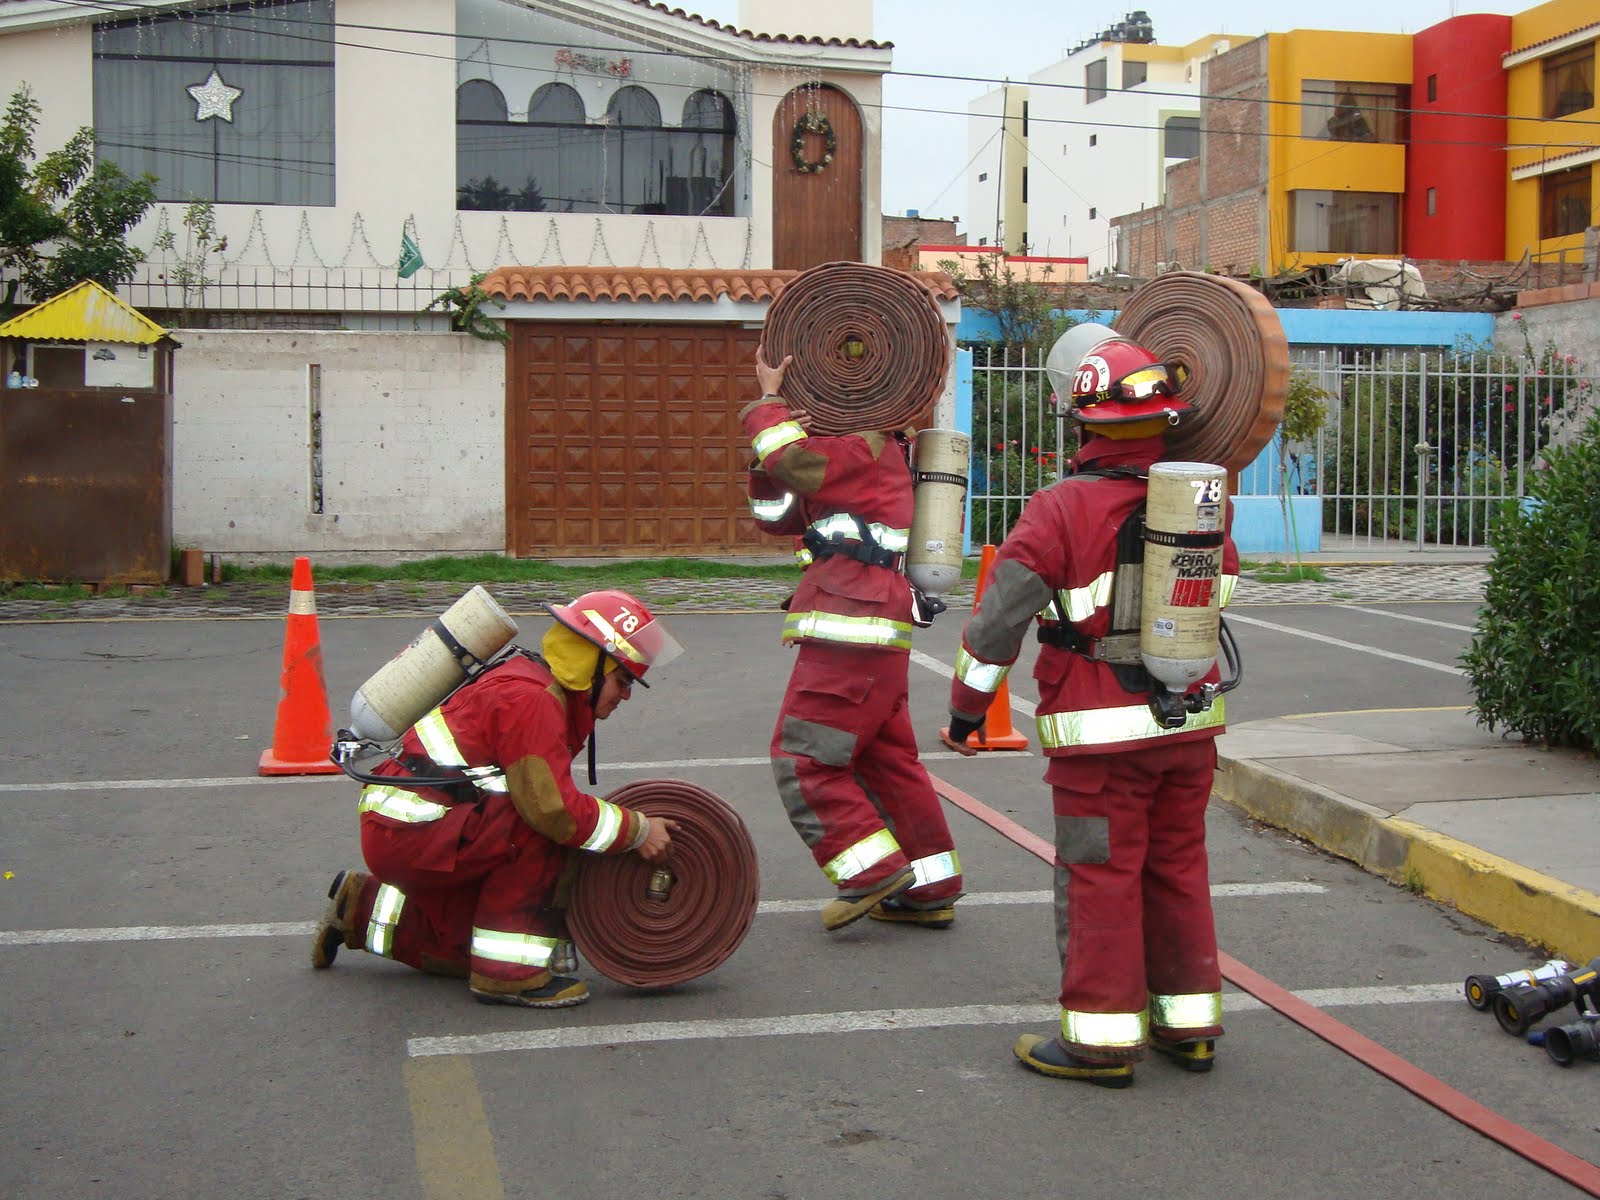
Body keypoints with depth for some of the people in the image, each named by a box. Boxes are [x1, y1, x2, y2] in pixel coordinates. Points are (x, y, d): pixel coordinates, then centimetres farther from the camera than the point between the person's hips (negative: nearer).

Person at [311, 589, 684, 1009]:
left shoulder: (546, 693, 12)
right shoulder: (527, 699, -20)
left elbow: (548, 797, 14)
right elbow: (553, 809, -27)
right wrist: (637, 830, -16)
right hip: (406, 835, -10)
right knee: (545, 834, -23)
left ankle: (360, 909, 31)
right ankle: (510, 971, -15)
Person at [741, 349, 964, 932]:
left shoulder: (868, 445, -7)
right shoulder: (856, 453, 24)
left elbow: (796, 463, -25)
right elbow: (776, 515, 18)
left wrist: (768, 402, -9)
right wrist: (768, 453, 2)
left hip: (851, 636, -11)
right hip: (878, 640, 11)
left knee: (803, 760, -8)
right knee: (890, 759, 13)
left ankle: (875, 871, -6)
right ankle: (931, 889, 18)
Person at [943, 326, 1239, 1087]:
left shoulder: (1062, 511, -15)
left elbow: (999, 619, -13)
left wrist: (966, 708, -2)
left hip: (1102, 736, -6)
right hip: (1190, 723, 6)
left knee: (1101, 879, 2)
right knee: (1179, 867, 15)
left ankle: (1103, 1037, 8)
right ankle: (1188, 1024, 23)